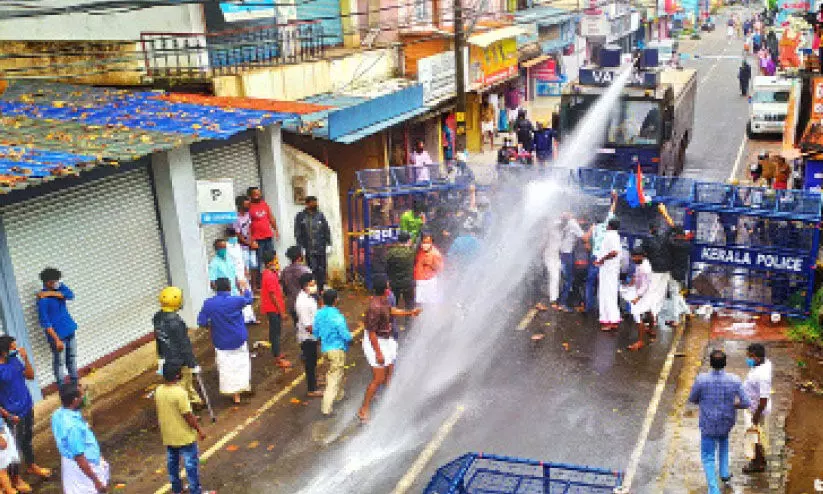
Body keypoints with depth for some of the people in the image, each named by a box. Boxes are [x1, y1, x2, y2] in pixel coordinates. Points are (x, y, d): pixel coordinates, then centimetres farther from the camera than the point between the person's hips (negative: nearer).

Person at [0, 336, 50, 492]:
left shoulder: (14, 360, -6)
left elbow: (30, 376, 4)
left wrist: (25, 358, -9)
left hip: (27, 407, 7)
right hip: (14, 414, -7)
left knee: (28, 439, 25)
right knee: (15, 445, 9)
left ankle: (31, 465, 46)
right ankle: (15, 478, 28)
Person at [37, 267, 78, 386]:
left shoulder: (59, 287, 1)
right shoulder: (42, 299, -20)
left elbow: (70, 295, -18)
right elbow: (45, 322, -21)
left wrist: (50, 293, -25)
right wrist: (57, 339, -23)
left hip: (70, 330, 7)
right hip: (57, 334, -7)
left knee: (72, 358, 19)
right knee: (59, 362, 4)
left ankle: (75, 383, 34)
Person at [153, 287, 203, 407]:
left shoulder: (157, 317, -4)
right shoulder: (176, 322, -30)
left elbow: (158, 339, 10)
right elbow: (184, 345, -24)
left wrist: (161, 356, 23)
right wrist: (193, 364, -15)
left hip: (167, 358, 8)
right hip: (180, 361, -8)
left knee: (188, 380, 27)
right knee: (182, 386, 7)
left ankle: (194, 398, 44)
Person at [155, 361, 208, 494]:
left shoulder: (159, 391, -7)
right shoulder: (180, 393, -28)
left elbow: (160, 412, 6)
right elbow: (188, 415, -23)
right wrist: (199, 430, -11)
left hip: (168, 436, 7)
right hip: (184, 436, -7)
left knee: (172, 461, 21)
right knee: (191, 463, 6)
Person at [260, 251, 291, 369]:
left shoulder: (268, 274, 8)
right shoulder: (270, 277, -24)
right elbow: (273, 296, -23)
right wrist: (281, 311, -19)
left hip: (272, 309, 10)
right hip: (274, 309, -10)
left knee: (275, 331, 21)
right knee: (276, 332, -4)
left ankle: (276, 353, 34)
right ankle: (278, 359, 1)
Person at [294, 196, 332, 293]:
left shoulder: (320, 215, 9)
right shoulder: (300, 216, 1)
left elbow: (327, 230, 11)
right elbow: (297, 234, -1)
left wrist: (328, 245, 5)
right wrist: (301, 247, -6)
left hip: (321, 248, 3)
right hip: (309, 249, -3)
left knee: (322, 269, 4)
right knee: (313, 270, -4)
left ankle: (321, 288, 13)